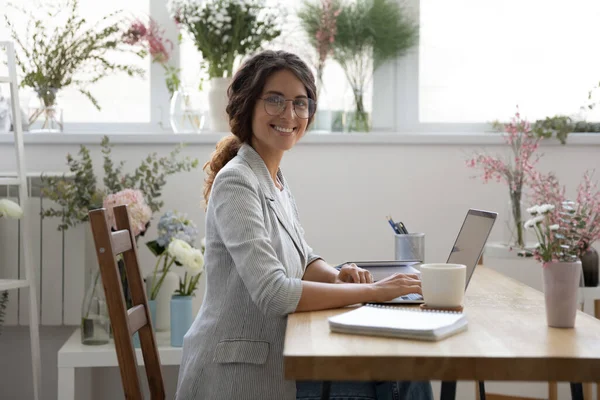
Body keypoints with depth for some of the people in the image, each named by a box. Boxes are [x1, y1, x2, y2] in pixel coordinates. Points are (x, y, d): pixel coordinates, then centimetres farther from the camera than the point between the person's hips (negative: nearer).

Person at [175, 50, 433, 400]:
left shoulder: (276, 180, 12)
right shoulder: (237, 182, -17)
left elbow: (303, 260, 20)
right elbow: (274, 294, -26)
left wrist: (338, 276, -3)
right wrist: (372, 290, -21)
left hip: (272, 356, 8)